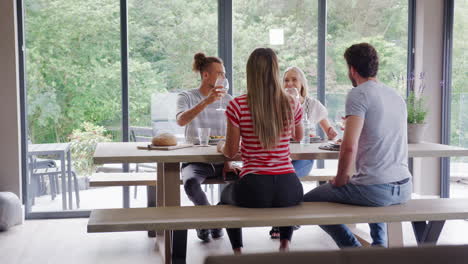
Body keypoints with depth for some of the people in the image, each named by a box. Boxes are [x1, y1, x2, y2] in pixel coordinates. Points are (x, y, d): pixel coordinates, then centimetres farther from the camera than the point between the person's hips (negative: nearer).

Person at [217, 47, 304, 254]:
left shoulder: (237, 106, -7)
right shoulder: (292, 104, 1)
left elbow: (231, 152, 1)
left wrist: (221, 146, 24)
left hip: (254, 191, -2)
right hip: (289, 189, 2)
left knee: (227, 194, 34)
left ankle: (237, 250, 22)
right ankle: (285, 243, 23)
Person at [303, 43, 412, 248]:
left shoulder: (358, 94, -10)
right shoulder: (397, 96, 14)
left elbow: (349, 146, -18)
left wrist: (340, 179, -3)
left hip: (376, 189, -8)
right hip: (404, 188, 8)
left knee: (308, 201, 11)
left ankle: (355, 251, 7)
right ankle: (379, 244, 30)